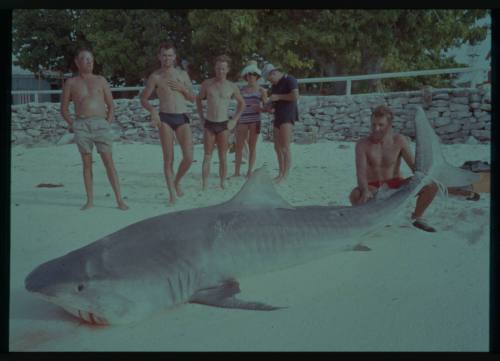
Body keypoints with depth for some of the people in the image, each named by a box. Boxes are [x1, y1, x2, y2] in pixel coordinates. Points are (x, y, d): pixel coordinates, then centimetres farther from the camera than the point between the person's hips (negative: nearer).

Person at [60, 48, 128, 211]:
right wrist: (72, 123, 2)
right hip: (81, 126, 0)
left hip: (100, 124, 0)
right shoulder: (71, 83, 10)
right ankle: (90, 200, 9)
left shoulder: (100, 80, 12)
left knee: (109, 162, -5)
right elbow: (64, 109, 14)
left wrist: (108, 122, 3)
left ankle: (119, 199, -4)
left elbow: (110, 105, 15)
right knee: (87, 163, 3)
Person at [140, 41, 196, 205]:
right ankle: (172, 193, 6)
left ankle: (177, 182, 20)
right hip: (165, 118, -2)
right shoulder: (155, 76, 3)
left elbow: (193, 98, 14)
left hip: (182, 118, 2)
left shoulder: (182, 74, 11)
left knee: (189, 157, -6)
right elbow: (143, 99, 5)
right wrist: (153, 110, -14)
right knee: (168, 159, -4)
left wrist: (182, 88, -4)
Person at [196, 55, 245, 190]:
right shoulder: (207, 84, 1)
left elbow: (242, 103, 14)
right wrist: (201, 117, 8)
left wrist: (234, 120, 7)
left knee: (223, 157, 3)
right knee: (207, 156, 0)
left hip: (223, 125, 0)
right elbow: (199, 99, 16)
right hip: (209, 124, 0)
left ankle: (222, 184, 11)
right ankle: (204, 186, -1)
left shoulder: (232, 86, 1)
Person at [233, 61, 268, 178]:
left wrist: (259, 108, -16)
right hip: (242, 121, 2)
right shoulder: (242, 90, 12)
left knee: (252, 147, 1)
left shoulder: (261, 90, 5)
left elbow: (266, 107, 5)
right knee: (239, 146, -1)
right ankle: (236, 172, 4)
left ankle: (249, 171, 6)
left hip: (255, 121, -2)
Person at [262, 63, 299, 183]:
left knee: (285, 148, -12)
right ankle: (281, 174, 14)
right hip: (278, 117, 9)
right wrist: (270, 107, 7)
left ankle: (285, 176, -12)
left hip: (288, 117, -9)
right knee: (278, 148, 8)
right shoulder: (275, 85, 18)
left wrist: (278, 97, -14)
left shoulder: (290, 80, -6)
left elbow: (295, 96, -20)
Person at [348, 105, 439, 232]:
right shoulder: (362, 145, -14)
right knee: (355, 196, -38)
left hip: (396, 185, 3)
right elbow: (361, 172, -24)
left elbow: (414, 165, -4)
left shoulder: (399, 141, -6)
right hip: (374, 188, -3)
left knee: (431, 186, -18)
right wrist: (365, 191, -44)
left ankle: (417, 217, 9)